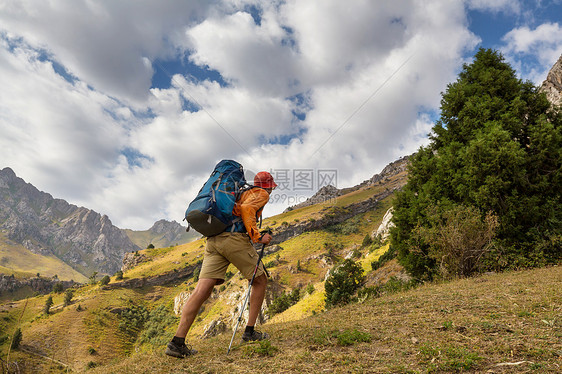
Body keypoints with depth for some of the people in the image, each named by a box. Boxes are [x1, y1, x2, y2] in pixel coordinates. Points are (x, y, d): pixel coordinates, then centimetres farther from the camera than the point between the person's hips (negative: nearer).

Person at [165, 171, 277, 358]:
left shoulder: (242, 193, 34)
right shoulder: (262, 195, 10)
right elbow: (247, 209, -11)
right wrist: (258, 237, -9)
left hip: (213, 240, 7)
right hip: (235, 239, -7)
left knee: (202, 291, -2)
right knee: (260, 281, 13)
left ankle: (178, 342, -8)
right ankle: (250, 331, 13)